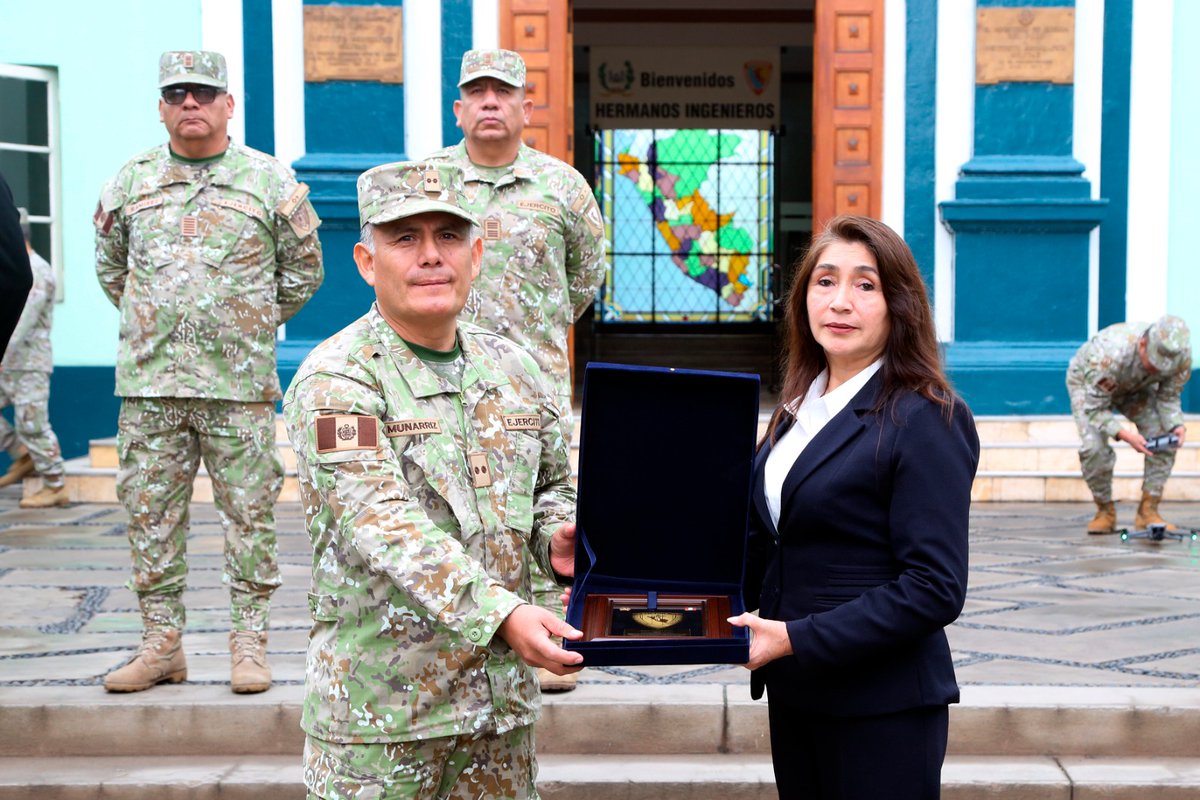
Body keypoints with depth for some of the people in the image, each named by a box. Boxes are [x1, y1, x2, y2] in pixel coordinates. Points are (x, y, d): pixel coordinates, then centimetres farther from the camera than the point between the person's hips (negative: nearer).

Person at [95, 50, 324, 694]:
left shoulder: (270, 181, 4)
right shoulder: (131, 181, 10)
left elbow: (303, 270, 13)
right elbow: (109, 265, 23)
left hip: (240, 383, -2)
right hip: (148, 383, 3)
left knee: (248, 513, 1)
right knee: (151, 514, 5)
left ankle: (249, 644, 10)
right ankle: (162, 644, 16)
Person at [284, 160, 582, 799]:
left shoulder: (512, 368, 9)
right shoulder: (335, 381, -11)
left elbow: (553, 481, 22)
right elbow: (380, 524, -22)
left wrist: (557, 536, -2)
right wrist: (500, 614, -32)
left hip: (502, 693, 6)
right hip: (380, 698, -5)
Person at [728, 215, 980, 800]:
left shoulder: (926, 421, -13)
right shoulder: (800, 408, 10)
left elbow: (935, 590, -18)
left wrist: (794, 639, -21)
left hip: (881, 706, -7)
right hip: (793, 693, 7)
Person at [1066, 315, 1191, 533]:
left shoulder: (1182, 358, -31)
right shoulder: (1110, 355, -46)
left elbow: (1169, 398, -15)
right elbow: (1094, 408, -35)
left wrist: (1176, 426, -35)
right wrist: (1124, 435, -48)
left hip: (1135, 386, 4)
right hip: (1086, 382, -4)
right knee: (1093, 447, -24)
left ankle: (1148, 511, -4)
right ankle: (1105, 511, -2)